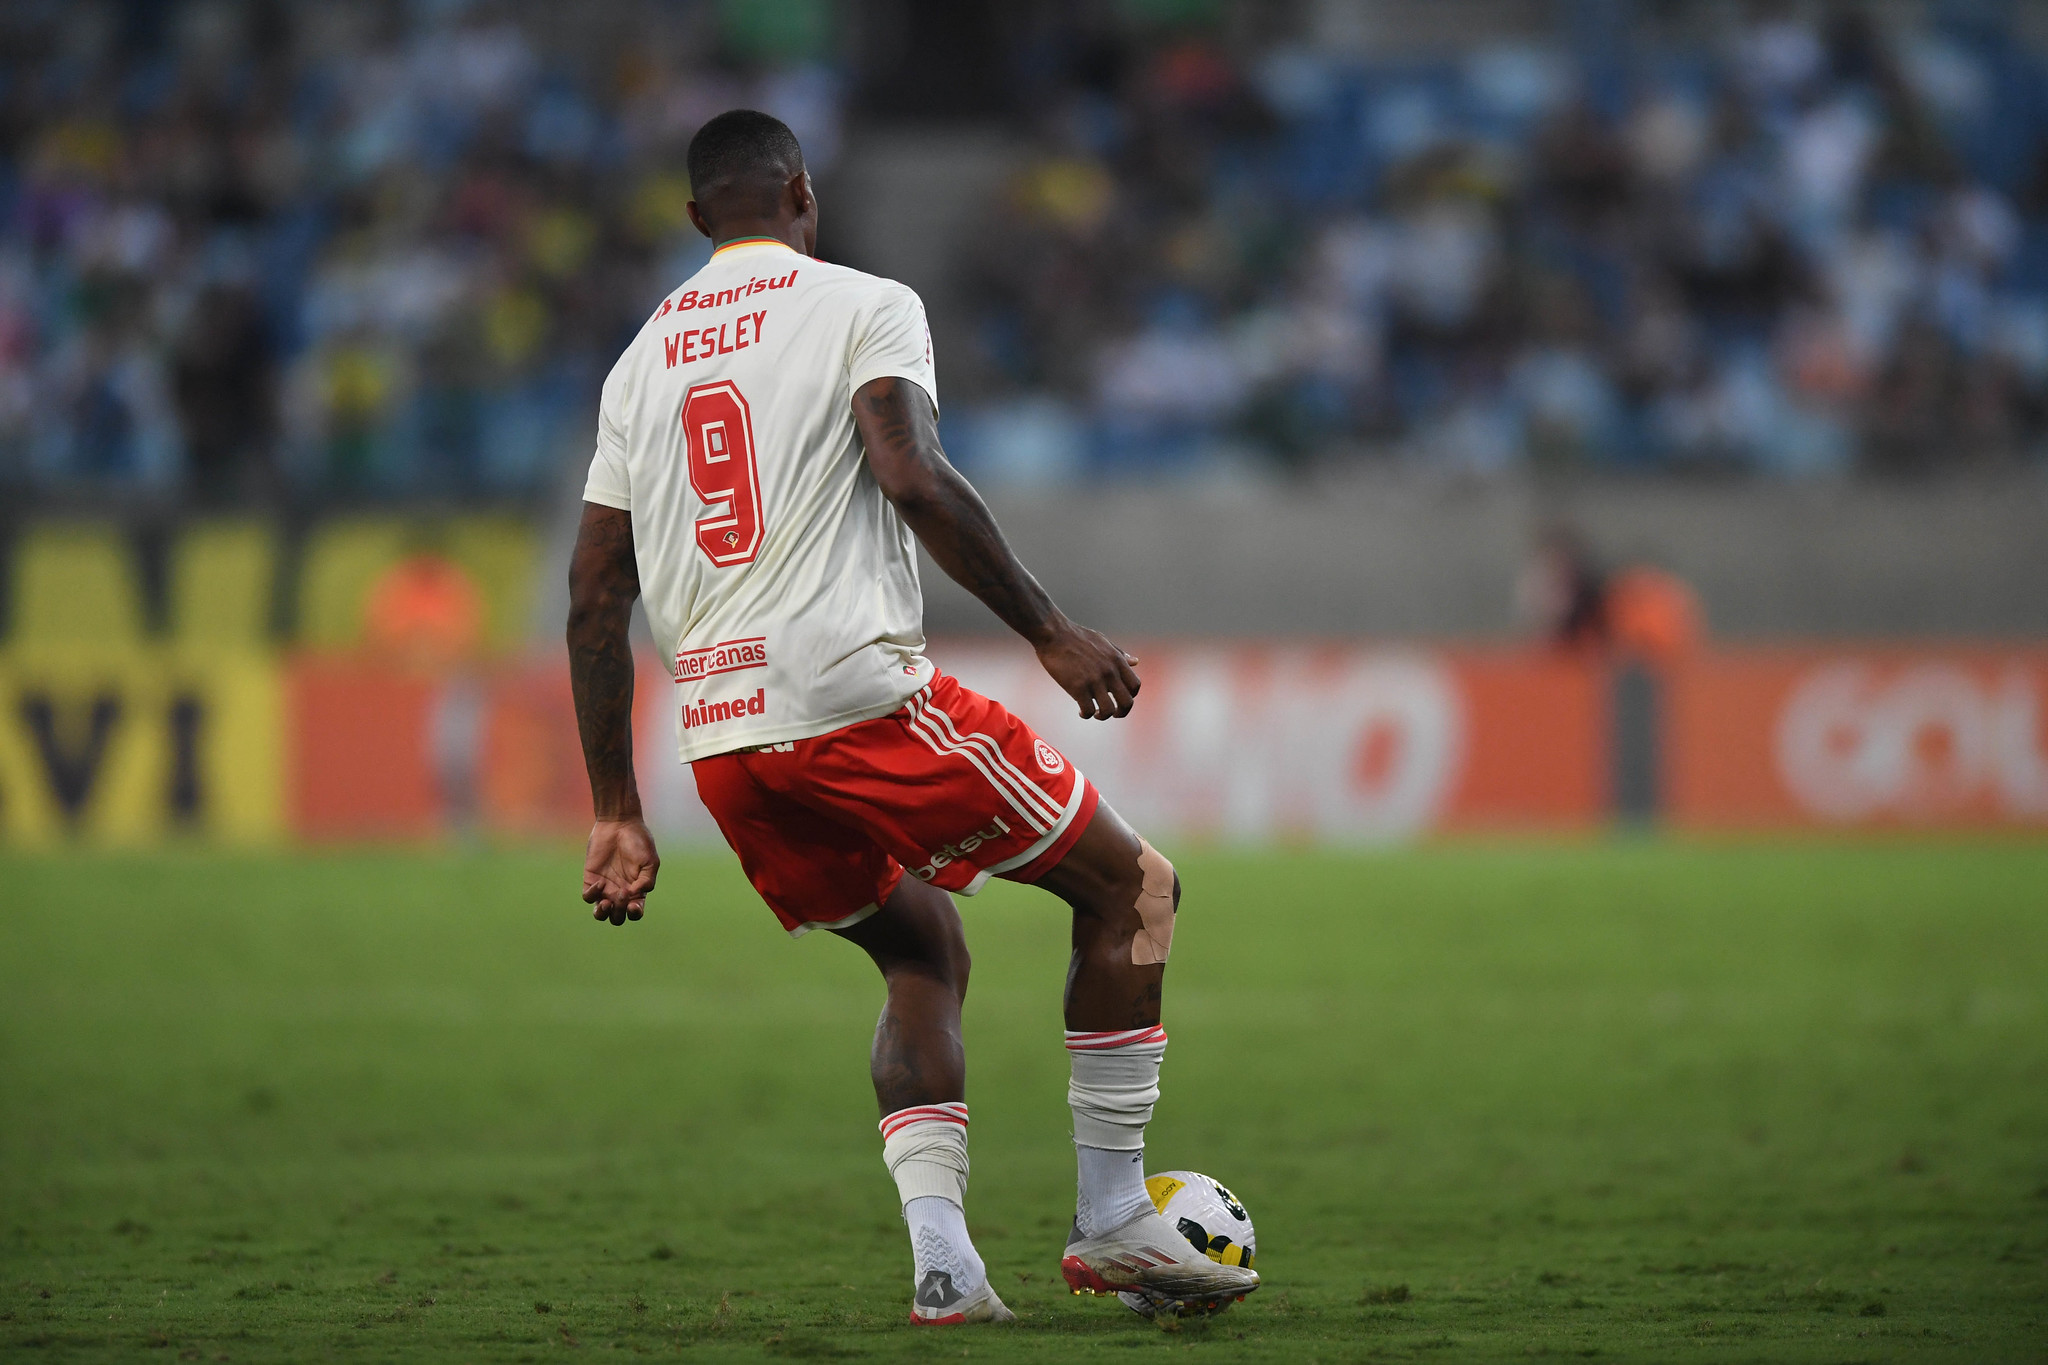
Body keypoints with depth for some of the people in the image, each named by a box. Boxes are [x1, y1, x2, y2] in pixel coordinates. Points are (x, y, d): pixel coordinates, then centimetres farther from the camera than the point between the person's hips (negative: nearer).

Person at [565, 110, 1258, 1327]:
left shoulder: (642, 360, 20)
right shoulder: (863, 305, 4)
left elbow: (595, 600, 16)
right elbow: (912, 476, -15)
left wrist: (618, 815, 19)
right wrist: (1052, 633, -12)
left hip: (719, 742, 6)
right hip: (857, 693, -6)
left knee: (926, 958, 24)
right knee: (1131, 886, 10)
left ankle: (942, 1258, 6)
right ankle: (1113, 1224, 8)